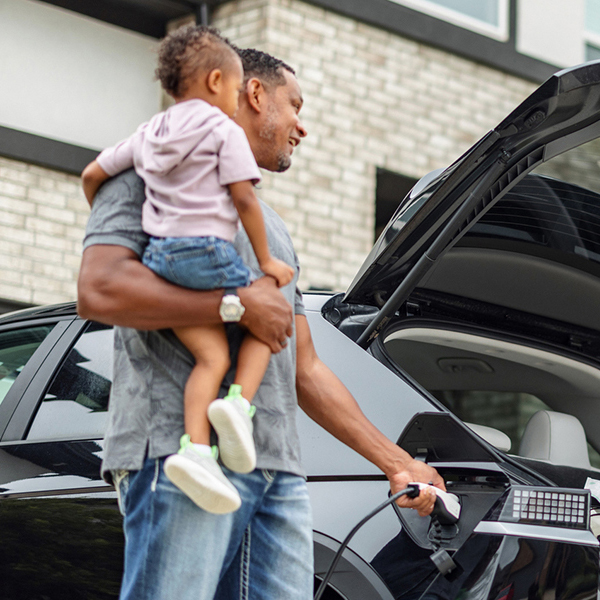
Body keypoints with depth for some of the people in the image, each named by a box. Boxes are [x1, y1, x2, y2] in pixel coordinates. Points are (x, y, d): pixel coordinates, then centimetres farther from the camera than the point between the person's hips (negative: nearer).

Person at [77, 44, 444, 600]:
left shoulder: (273, 227, 34)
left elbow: (306, 372, 33)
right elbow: (99, 290, -12)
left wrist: (396, 462, 28)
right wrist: (239, 304, -8)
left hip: (279, 471, 8)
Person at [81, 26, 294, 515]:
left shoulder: (149, 134, 21)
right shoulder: (225, 131, 2)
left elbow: (92, 174, 25)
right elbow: (244, 200, -4)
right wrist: (266, 260, 6)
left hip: (159, 255, 5)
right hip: (208, 252, -5)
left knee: (212, 356, 1)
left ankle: (196, 447, -21)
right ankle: (240, 401, -10)